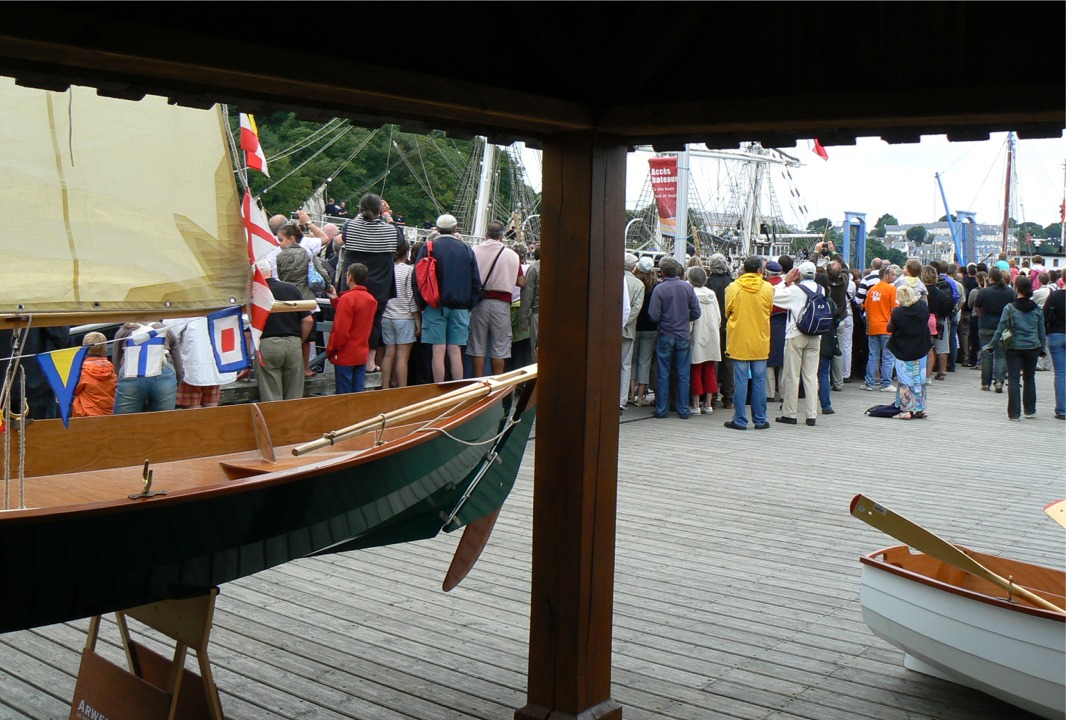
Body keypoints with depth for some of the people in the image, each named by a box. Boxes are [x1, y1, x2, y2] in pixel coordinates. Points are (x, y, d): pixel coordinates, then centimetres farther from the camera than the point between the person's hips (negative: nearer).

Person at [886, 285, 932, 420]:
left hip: (903, 353, -4)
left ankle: (907, 410, 2)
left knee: (905, 381, 3)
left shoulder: (897, 313, -21)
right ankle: (920, 409, 18)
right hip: (920, 351, 4)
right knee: (919, 379, 13)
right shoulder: (923, 307, -8)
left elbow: (890, 328, -6)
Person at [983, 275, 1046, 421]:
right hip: (1032, 348, 3)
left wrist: (991, 346, 2)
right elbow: (1042, 332, 8)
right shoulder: (1037, 309, 3)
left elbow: (1000, 330, -7)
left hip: (1014, 348, -3)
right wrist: (1041, 349, 18)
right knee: (1029, 379, 16)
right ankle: (1030, 410, 24)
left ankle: (1014, 413, -5)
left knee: (1013, 380, -1)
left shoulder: (1009, 308, -7)